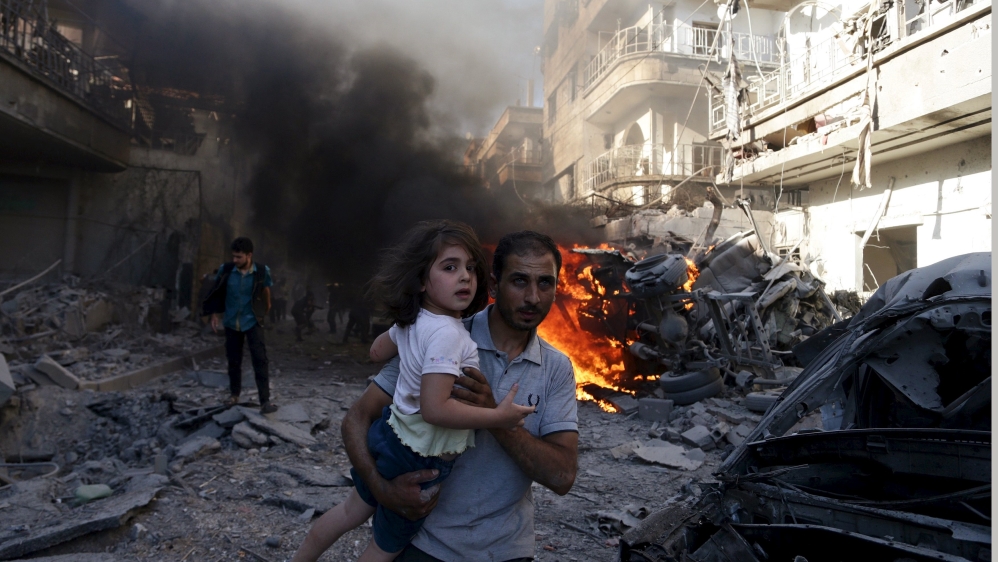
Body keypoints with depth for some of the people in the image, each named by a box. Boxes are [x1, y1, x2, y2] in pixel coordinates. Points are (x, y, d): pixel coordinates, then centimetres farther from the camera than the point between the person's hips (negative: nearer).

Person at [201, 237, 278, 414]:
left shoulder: (262, 271, -12)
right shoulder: (226, 270, -9)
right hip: (231, 322, 2)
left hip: (252, 322, -2)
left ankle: (265, 401, -11)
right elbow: (217, 293, 5)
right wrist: (215, 314, 3)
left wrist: (264, 312, 16)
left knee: (260, 360, -11)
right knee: (233, 360, 13)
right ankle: (234, 394, 33)